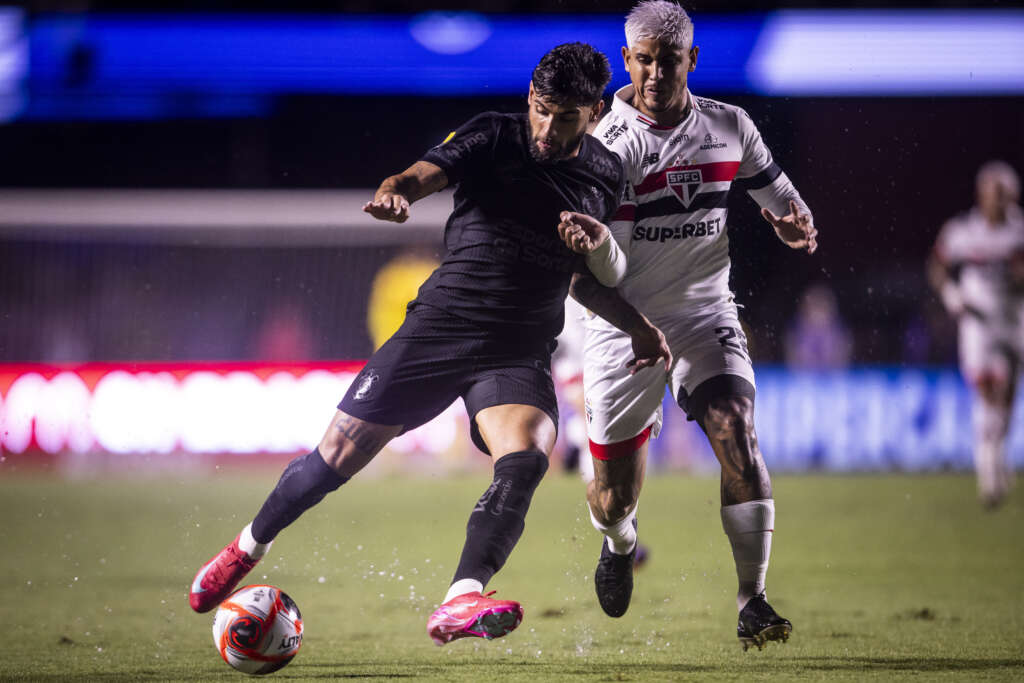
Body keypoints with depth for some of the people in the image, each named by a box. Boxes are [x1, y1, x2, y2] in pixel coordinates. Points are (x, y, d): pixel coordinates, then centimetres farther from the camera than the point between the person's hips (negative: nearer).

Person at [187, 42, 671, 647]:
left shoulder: (606, 175, 10)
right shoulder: (494, 137, -1)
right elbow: (428, 172, -19)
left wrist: (639, 325, 15)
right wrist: (395, 190, -42)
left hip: (521, 353, 2)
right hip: (440, 323, -2)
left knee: (525, 460, -28)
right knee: (341, 454, 0)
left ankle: (460, 606, -39)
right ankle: (249, 548, 27)